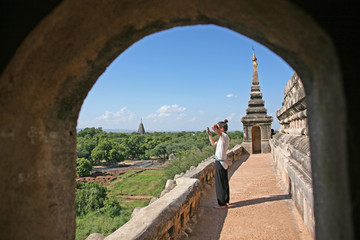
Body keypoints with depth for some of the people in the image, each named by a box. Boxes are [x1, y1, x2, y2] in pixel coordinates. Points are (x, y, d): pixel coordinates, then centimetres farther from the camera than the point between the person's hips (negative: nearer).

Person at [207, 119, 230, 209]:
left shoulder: (224, 136, -17)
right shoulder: (223, 137, 11)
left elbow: (213, 127, -28)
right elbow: (213, 143, 24)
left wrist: (216, 125, -7)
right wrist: (209, 134, 16)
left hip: (220, 163, -10)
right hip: (223, 162, 10)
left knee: (220, 184, 0)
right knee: (224, 183, 17)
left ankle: (222, 204, 10)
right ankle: (226, 201, 28)